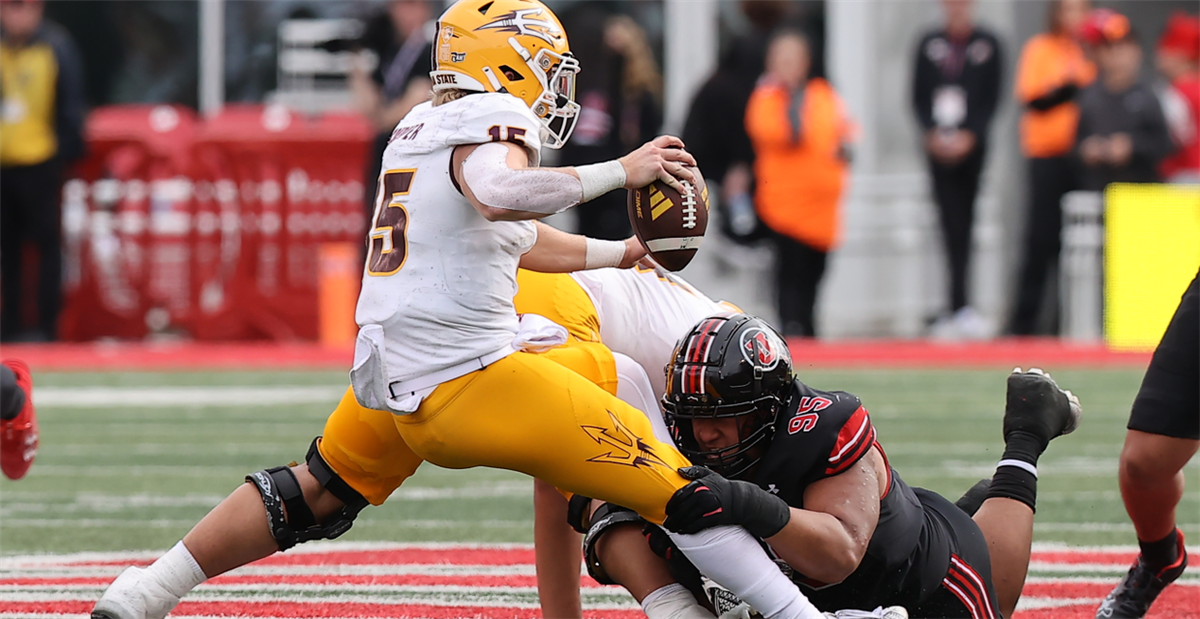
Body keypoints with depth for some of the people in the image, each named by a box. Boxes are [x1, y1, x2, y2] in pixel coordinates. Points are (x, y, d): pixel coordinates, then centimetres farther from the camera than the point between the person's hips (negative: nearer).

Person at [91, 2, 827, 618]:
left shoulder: (417, 129, 19)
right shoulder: (491, 119, -8)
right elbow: (499, 195, -32)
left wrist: (618, 254, 39)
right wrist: (618, 172, -27)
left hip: (388, 380, 9)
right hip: (472, 380, -9)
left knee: (316, 497, 31)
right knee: (673, 490, -5)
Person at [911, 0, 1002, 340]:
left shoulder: (987, 44, 4)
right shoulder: (930, 44, 10)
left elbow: (991, 98, 1)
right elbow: (918, 96, 9)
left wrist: (968, 136, -10)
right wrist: (932, 134, -6)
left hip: (971, 145, -1)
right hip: (938, 144, 1)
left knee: (961, 225, 0)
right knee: (952, 223, -6)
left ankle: (957, 308, 5)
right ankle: (960, 307, -8)